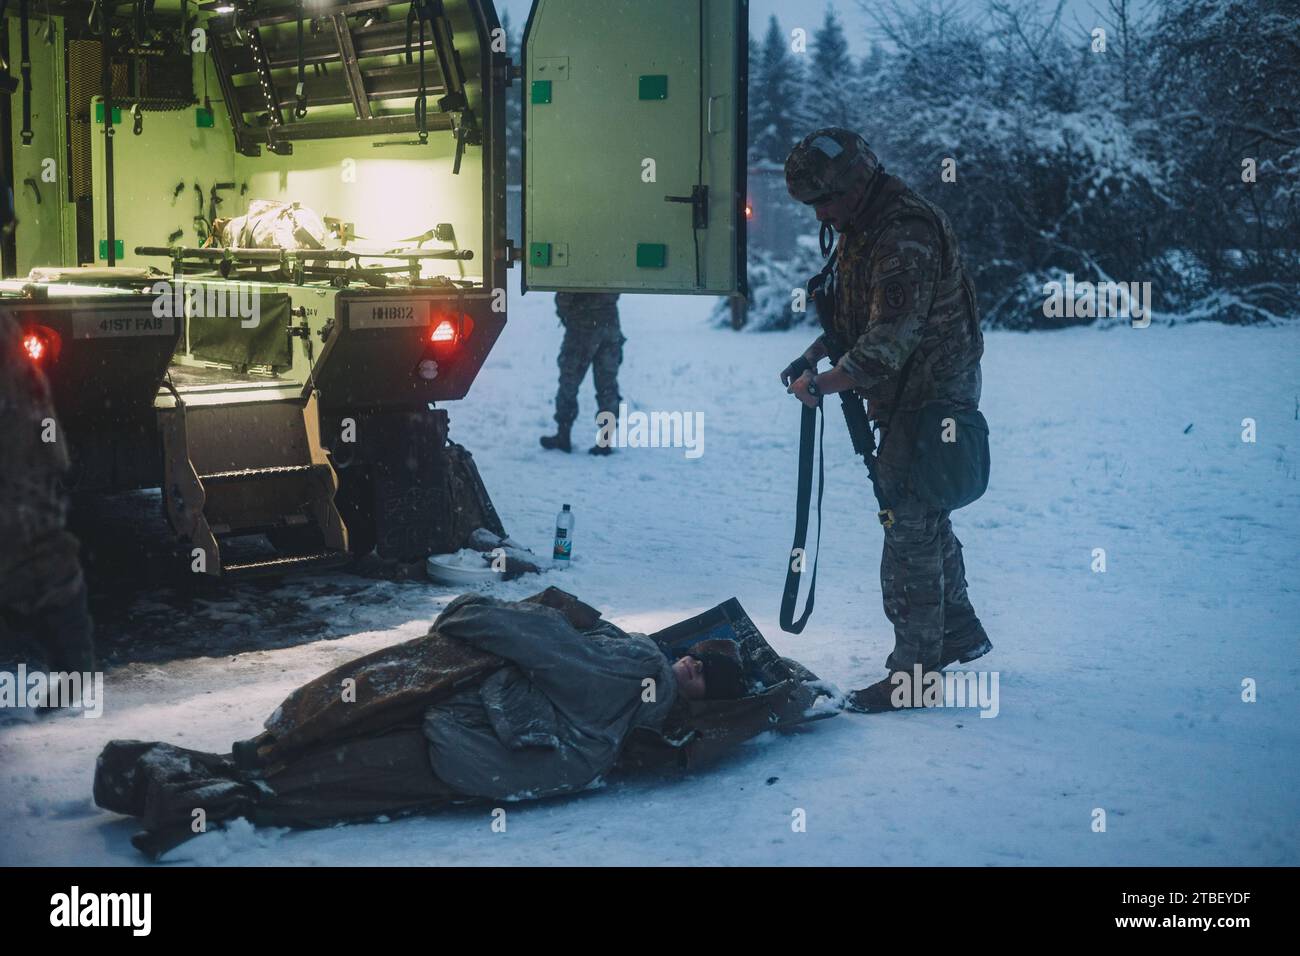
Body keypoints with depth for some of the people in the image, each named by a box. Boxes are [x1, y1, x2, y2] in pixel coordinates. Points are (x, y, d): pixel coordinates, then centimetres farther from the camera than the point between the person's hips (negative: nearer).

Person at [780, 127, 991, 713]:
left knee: (909, 523, -7)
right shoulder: (861, 227, 8)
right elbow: (858, 319, 19)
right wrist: (814, 354, 4)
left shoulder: (905, 236, -25)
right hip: (904, 396, 10)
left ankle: (916, 669, 0)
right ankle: (959, 629, 36)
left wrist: (821, 386, -23)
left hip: (932, 398, -10)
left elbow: (890, 342, -31)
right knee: (923, 514, 20)